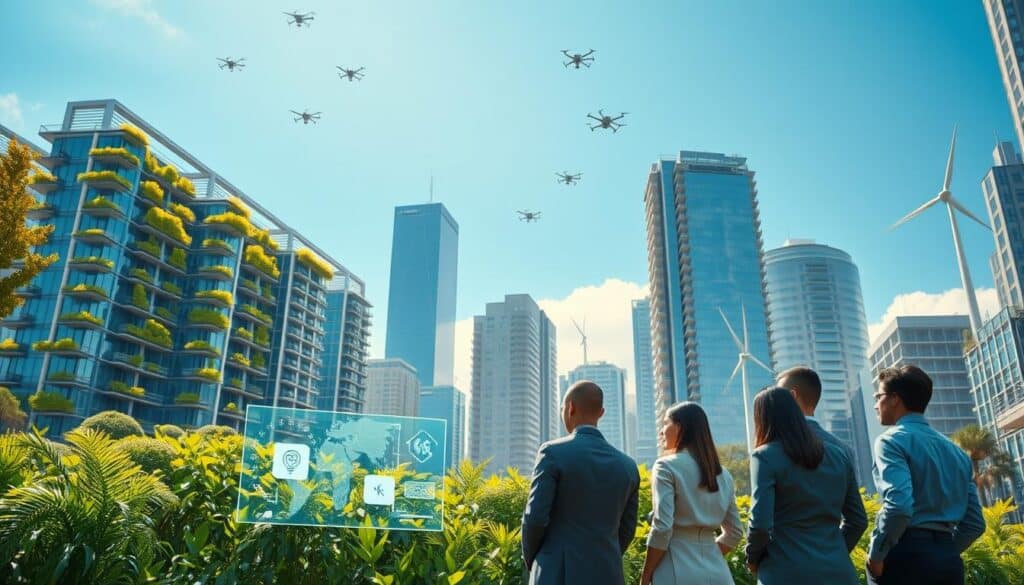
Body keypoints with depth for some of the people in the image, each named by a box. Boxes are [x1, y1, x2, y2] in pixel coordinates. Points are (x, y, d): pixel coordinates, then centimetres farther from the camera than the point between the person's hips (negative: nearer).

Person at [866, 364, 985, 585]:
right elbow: (975, 523, 16)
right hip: (950, 560, 7)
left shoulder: (892, 440, -6)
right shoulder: (956, 451, 18)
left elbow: (899, 506, -22)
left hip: (907, 556, -7)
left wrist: (875, 555, -11)